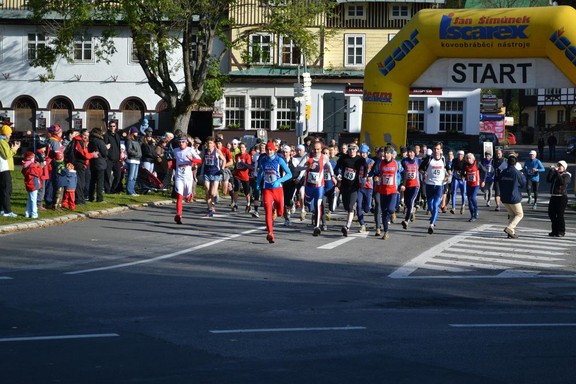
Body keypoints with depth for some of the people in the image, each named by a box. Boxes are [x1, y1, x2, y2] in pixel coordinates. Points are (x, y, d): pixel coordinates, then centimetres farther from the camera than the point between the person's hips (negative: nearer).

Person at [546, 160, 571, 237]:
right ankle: (555, 230, 20)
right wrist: (551, 171, -7)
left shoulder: (566, 175, -4)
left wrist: (557, 172, -23)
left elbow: (563, 182, -23)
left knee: (559, 215, -7)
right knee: (551, 214, 8)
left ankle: (561, 231, 3)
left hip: (562, 197, -7)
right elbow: (548, 180, 2)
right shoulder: (555, 174, 15)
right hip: (553, 197, 7)